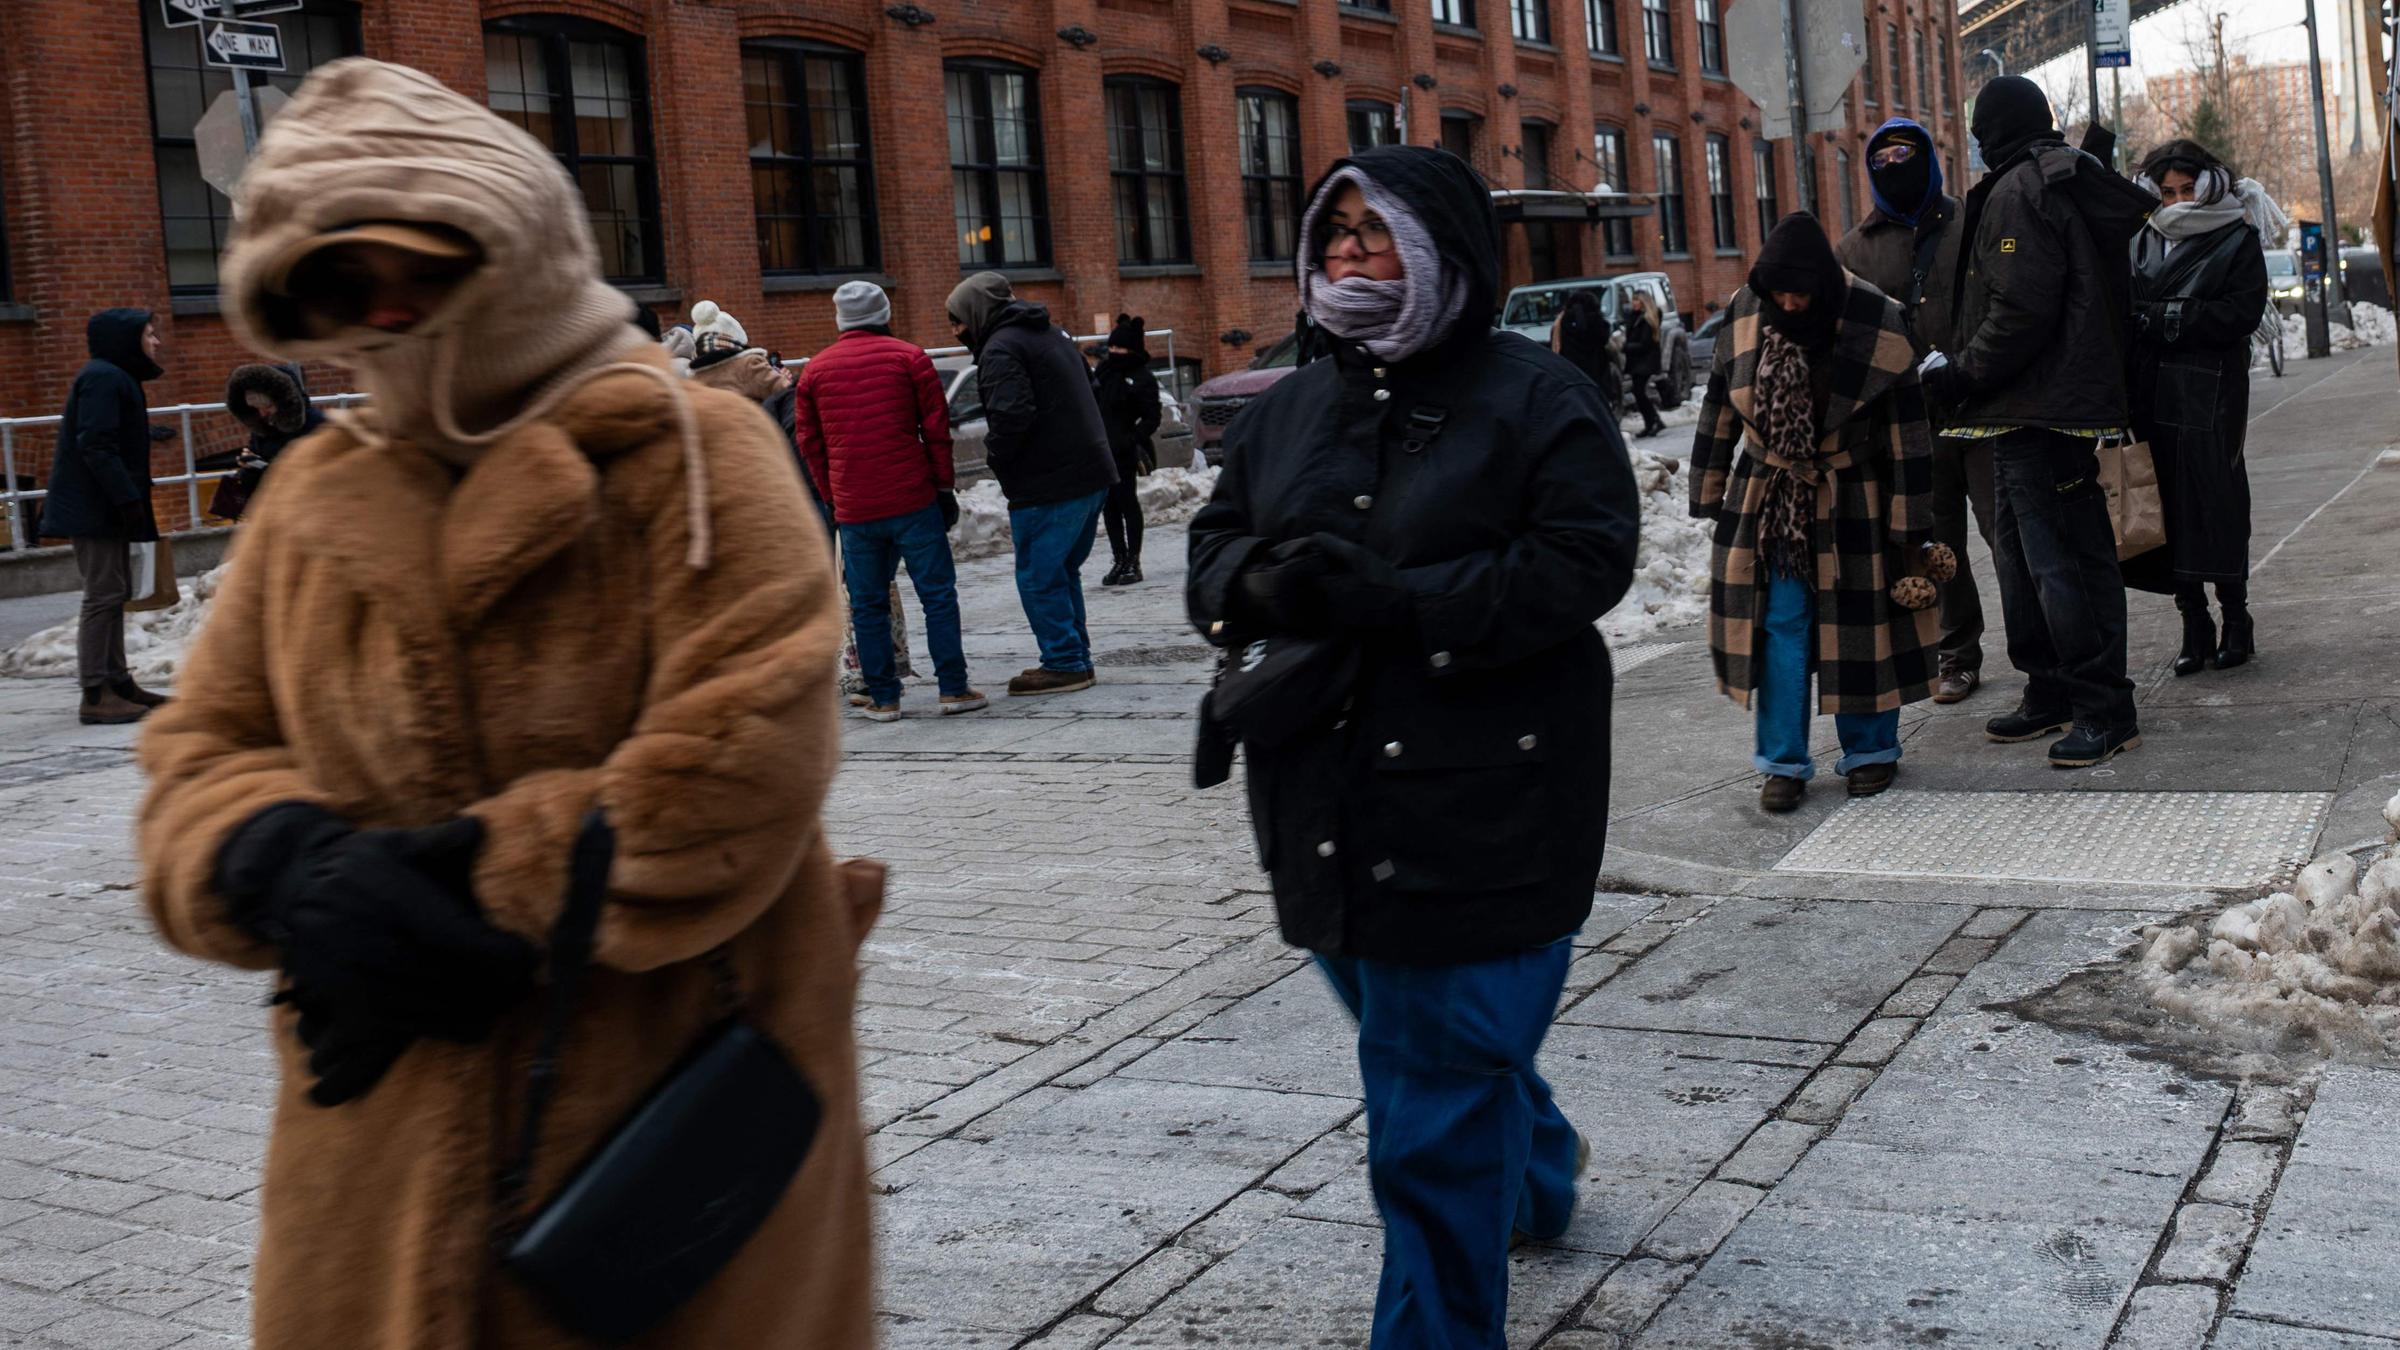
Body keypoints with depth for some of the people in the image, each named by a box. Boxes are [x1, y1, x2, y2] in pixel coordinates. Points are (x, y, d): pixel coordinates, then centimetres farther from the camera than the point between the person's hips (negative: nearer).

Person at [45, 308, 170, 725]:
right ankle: (95, 695, -10)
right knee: (104, 594, -11)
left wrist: (129, 497, 18)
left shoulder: (116, 378, 19)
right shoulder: (102, 378, -14)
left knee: (114, 593, 13)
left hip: (105, 507, 11)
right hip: (94, 507, -11)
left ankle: (118, 683, 19)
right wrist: (128, 498, -25)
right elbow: (96, 445, -22)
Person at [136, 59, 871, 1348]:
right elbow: (200, 756, 11)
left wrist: (476, 883, -16)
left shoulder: (690, 452, -8)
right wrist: (283, 865, -12)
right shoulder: (311, 495, 10)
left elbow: (738, 767, -18)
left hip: (678, 1111, -5)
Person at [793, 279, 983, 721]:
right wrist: (944, 485, 5)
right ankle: (954, 689, 3)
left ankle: (882, 698, 9)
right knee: (937, 594, 4)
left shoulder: (814, 369, 9)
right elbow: (936, 426, -1)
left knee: (868, 604, 8)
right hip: (914, 501, -2)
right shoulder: (909, 357, 1)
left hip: (853, 508, 2)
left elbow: (808, 441, 10)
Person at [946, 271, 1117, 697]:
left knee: (1038, 578, -1)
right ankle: (1075, 658, 23)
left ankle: (1065, 664, 1)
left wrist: (994, 453, -7)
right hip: (1091, 474, 10)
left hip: (1049, 486, -10)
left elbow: (1011, 415, -26)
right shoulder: (1050, 334, 17)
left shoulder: (1001, 349, -13)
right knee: (1063, 571, 19)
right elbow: (1087, 381, 25)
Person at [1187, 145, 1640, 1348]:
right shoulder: (1287, 413, 12)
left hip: (1480, 807, -7)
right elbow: (1212, 550, 12)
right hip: (1332, 812, 7)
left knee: (1436, 1115, -3)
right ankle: (1536, 1172, 54)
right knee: (1433, 1041, 25)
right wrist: (1260, 582, -14)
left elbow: (1582, 562, -16)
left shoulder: (1537, 401, -6)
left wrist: (1387, 598, -24)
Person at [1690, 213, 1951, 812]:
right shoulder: (1746, 313, -7)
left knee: (1861, 623, 6)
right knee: (1779, 623, 1)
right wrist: (1711, 493, 7)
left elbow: (1907, 434, -11)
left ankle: (1870, 749, 23)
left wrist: (1911, 529, -10)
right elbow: (1721, 410, 5)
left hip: (1852, 503, -2)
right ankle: (1784, 763, 9)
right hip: (1769, 499, 2)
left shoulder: (1876, 324, -16)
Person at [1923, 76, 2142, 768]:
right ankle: (2050, 694, 24)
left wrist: (1963, 374, -13)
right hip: (2073, 402, 11)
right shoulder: (2070, 187, 19)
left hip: (2037, 412, -11)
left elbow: (2022, 311, -22)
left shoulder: (2016, 193, -12)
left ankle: (2106, 710, -4)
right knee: (2022, 555, 17)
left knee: (2060, 560, -8)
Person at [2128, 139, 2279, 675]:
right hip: (2155, 395, 3)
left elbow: (2241, 314, -9)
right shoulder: (2145, 242, 13)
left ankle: (2235, 617, 8)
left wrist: (2164, 317, -12)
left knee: (2217, 500, -3)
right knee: (2171, 505, 2)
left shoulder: (2237, 240, 2)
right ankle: (2194, 623, 7)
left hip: (2211, 394, -3)